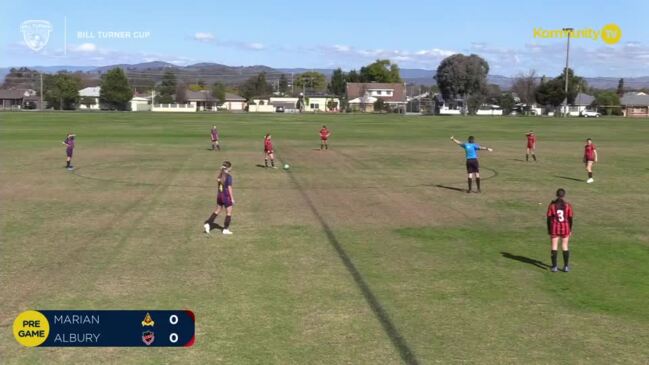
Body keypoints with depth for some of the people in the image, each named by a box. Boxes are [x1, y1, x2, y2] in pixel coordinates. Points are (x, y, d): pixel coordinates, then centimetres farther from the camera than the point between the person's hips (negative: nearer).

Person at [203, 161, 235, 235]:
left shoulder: (220, 175, 4)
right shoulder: (229, 177, -17)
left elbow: (219, 186, 12)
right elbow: (229, 188, -16)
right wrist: (232, 198, -10)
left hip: (219, 195, 7)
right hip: (226, 196, -7)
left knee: (217, 211, 19)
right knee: (229, 212, 6)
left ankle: (207, 223, 14)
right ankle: (226, 229, 11)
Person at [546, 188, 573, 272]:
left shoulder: (552, 205, -6)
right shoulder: (568, 205, -5)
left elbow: (549, 217, -4)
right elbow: (570, 218, -2)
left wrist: (549, 230, 5)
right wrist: (570, 230, 9)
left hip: (554, 228, -1)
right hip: (565, 228, 1)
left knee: (554, 247, 5)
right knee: (565, 247, 12)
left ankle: (554, 267, 5)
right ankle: (566, 266, 15)